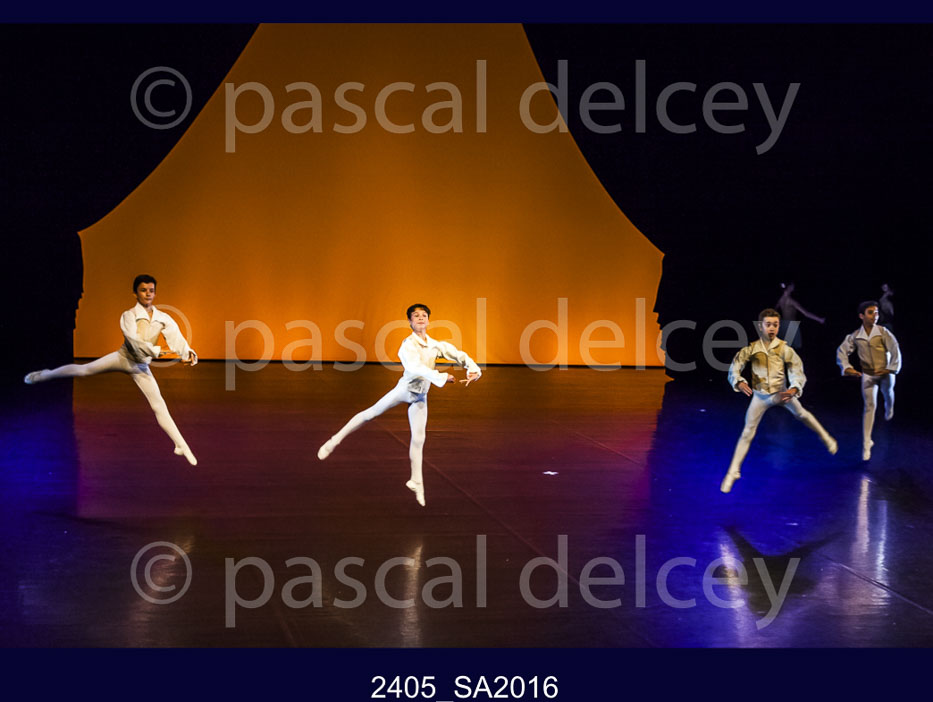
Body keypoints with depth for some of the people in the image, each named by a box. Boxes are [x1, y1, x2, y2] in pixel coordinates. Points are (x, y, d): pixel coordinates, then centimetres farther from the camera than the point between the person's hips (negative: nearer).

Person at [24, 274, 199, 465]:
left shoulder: (163, 318, -8)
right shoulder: (129, 316, -14)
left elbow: (177, 338, -21)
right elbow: (133, 340, -29)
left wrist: (188, 353, -41)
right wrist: (156, 351, -40)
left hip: (141, 367, 1)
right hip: (123, 358, -1)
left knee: (159, 405, -4)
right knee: (83, 369, -2)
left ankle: (181, 446, -4)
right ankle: (44, 375, 24)